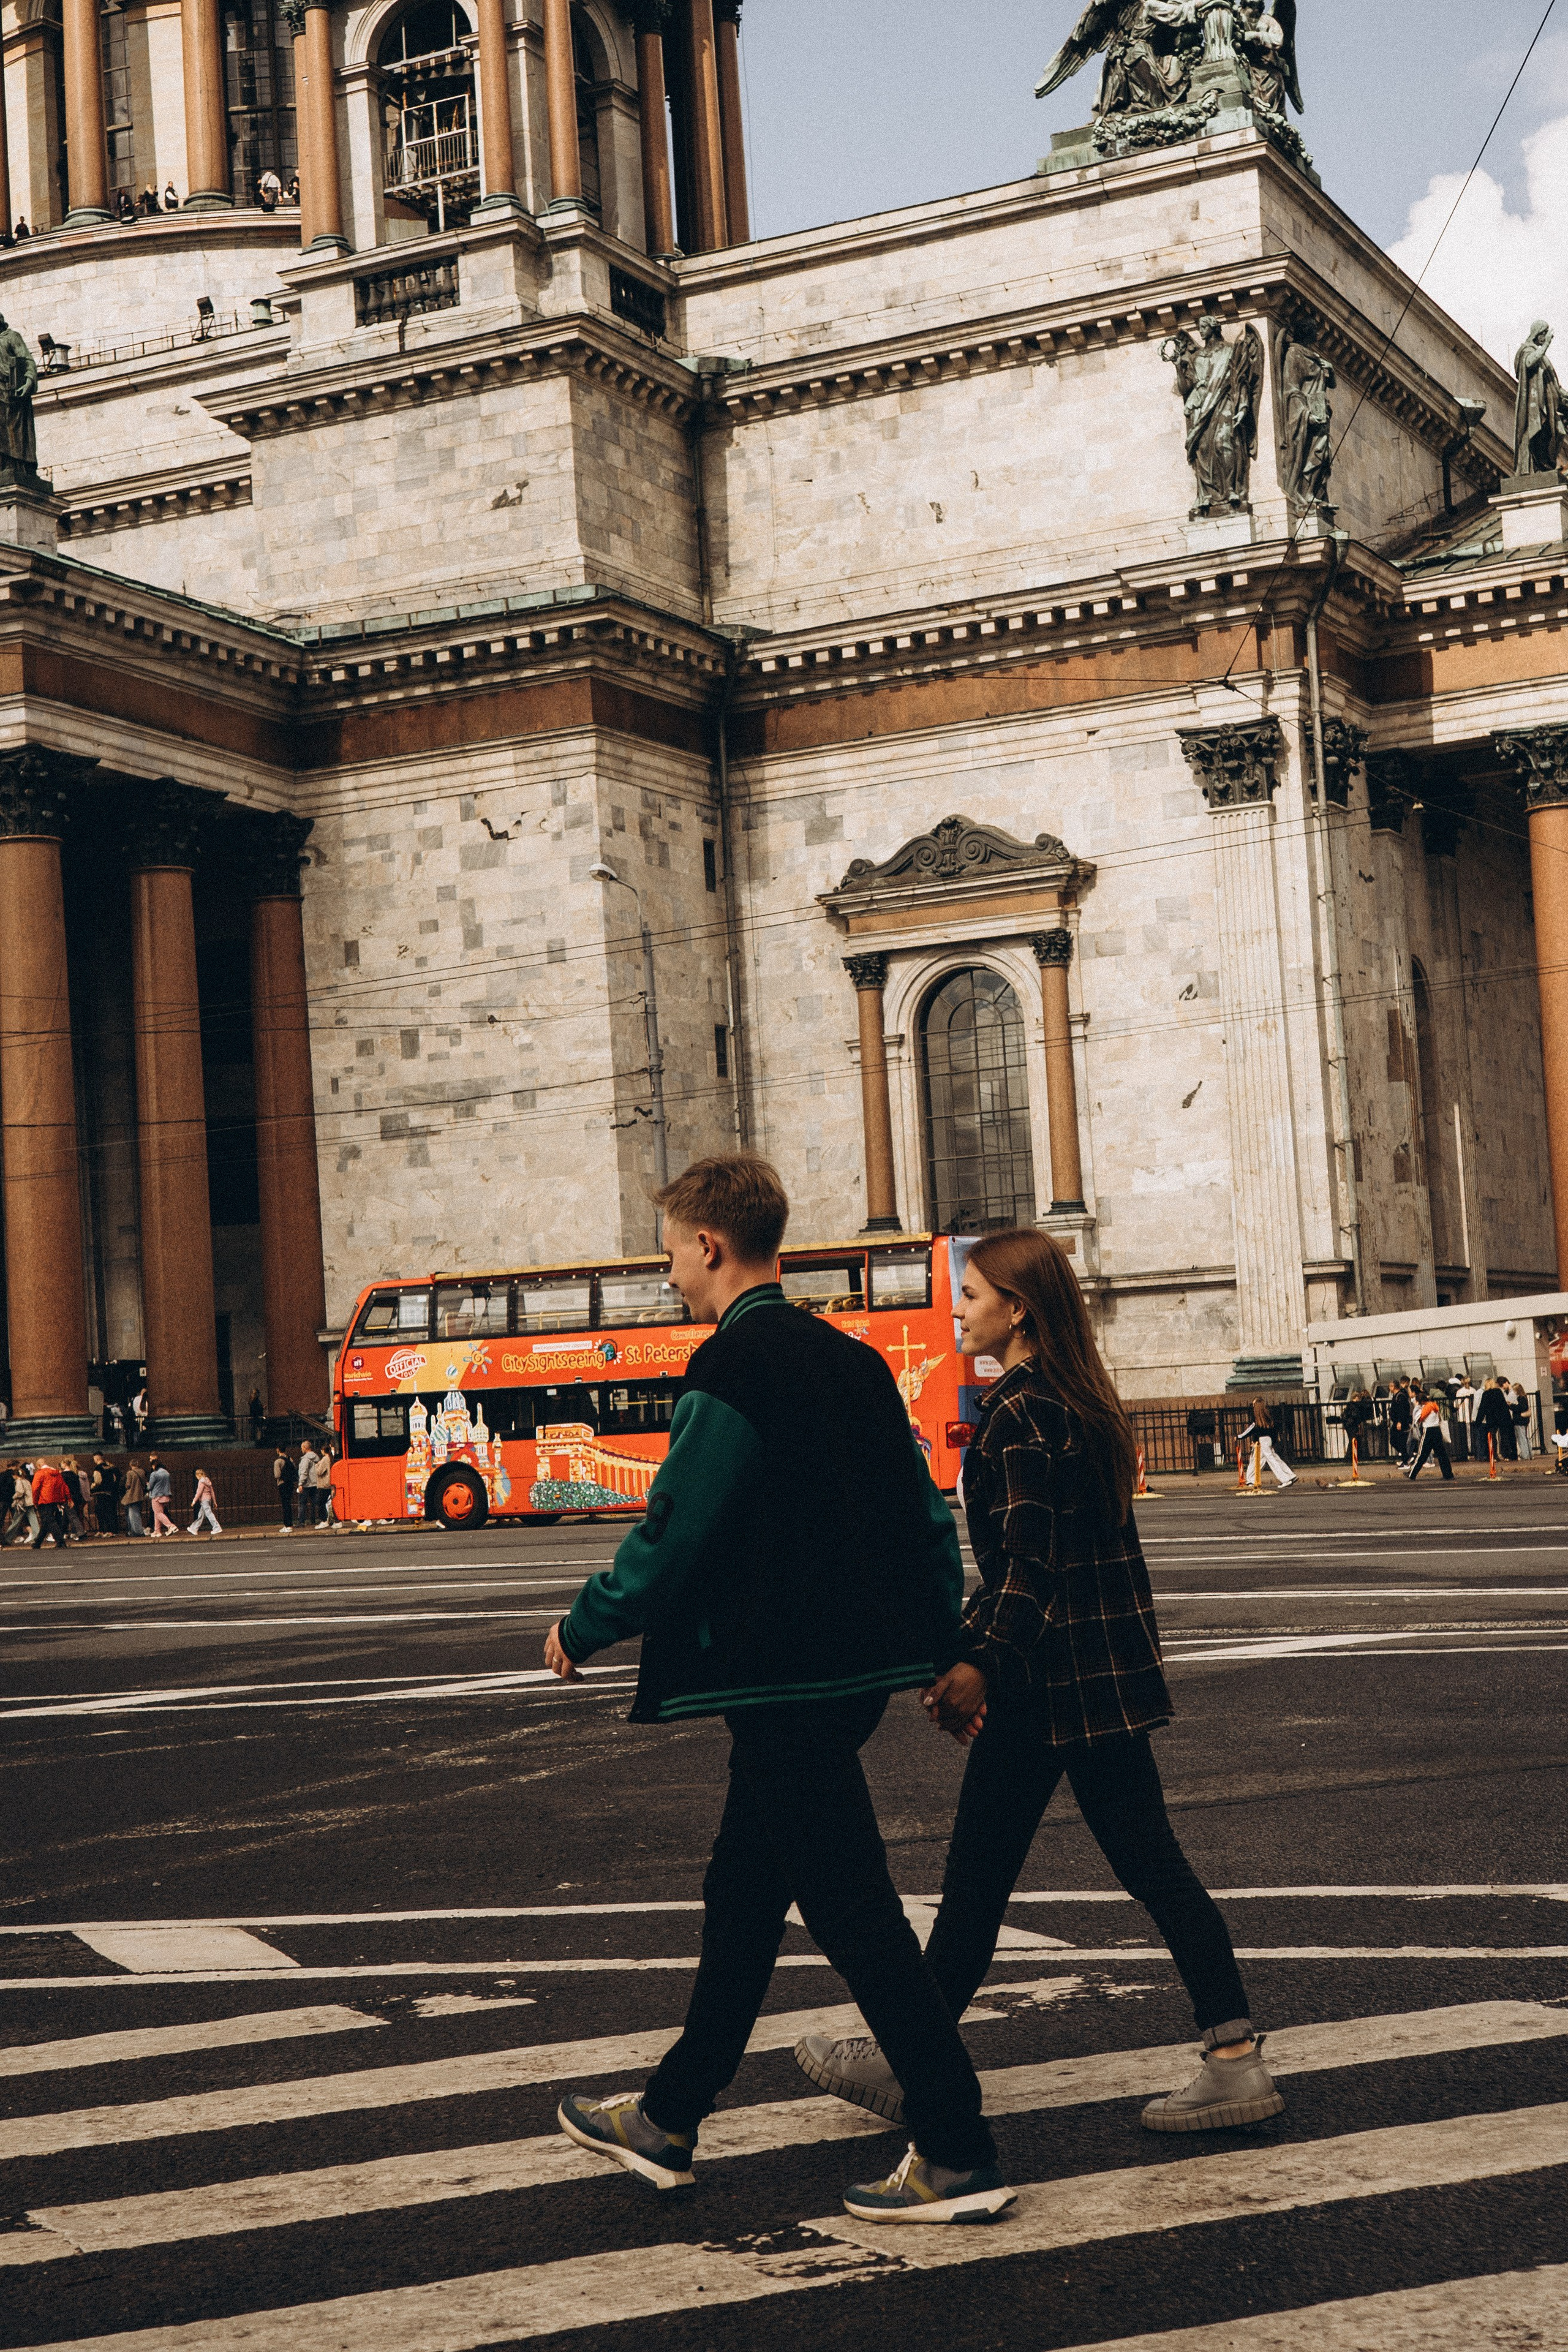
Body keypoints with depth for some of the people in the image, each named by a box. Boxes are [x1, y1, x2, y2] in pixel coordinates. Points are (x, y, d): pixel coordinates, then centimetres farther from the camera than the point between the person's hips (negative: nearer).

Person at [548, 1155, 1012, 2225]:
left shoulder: (733, 1366, -15)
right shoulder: (853, 1360, 12)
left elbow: (675, 1529, -16)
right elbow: (926, 1513, 14)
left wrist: (583, 1630, -1)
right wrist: (946, 1653, 21)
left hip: (782, 1681, -10)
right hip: (857, 1666, 10)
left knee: (854, 1913, -4)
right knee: (744, 1894, 18)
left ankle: (959, 2157, 0)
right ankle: (669, 2121, 29)